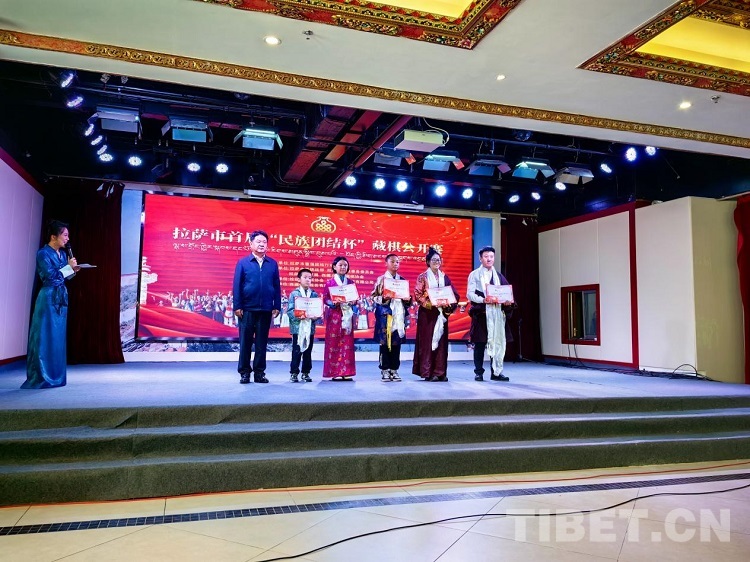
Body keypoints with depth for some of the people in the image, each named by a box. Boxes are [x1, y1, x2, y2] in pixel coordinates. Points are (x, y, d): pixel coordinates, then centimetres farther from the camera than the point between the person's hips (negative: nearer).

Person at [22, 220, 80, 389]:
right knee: (46, 337, -4)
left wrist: (73, 270, -1)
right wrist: (69, 267, -12)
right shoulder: (43, 253, -10)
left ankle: (56, 375, 16)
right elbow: (50, 275, -18)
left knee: (59, 336, 9)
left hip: (61, 297, 8)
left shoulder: (63, 254, 12)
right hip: (49, 297, -8)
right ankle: (42, 377, 2)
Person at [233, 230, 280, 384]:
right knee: (245, 342, 4)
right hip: (247, 309, -2)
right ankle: (244, 372, 13)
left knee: (262, 342, 7)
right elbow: (237, 285, 1)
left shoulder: (273, 264, 8)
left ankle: (259, 372, 16)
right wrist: (237, 306, -5)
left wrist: (277, 306, 3)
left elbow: (277, 286, 8)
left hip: (266, 310, 2)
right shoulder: (243, 263, 3)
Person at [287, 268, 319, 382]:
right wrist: (297, 316, -21)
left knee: (308, 351, 9)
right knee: (297, 351, 0)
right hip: (298, 327, -3)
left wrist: (316, 316, -14)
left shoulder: (315, 295, 8)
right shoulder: (294, 294, 0)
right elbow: (289, 310, -6)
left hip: (310, 327, 3)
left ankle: (306, 373, 20)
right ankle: (294, 373, 9)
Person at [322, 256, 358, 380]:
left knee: (347, 343, 2)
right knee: (333, 343, -3)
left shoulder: (350, 282, 12)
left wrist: (353, 302, -10)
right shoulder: (329, 282, 3)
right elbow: (325, 298, -1)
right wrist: (333, 303, -19)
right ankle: (334, 372, 3)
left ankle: (346, 371, 7)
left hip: (347, 315, 3)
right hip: (334, 315, -3)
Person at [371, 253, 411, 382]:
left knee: (397, 342, 4)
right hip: (385, 314, -3)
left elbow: (408, 301, 16)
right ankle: (385, 370, 5)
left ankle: (394, 369, 12)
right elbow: (374, 297, -1)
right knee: (385, 342, -3)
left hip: (399, 315, 3)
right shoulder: (381, 279, 3)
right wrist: (383, 298, -19)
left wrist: (407, 299, -6)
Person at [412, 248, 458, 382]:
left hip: (441, 314, 4)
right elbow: (417, 295, -6)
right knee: (427, 341, -5)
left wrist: (448, 305, -9)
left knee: (441, 342, 3)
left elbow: (454, 295, 10)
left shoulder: (445, 278, 13)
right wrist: (430, 303, -19)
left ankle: (440, 372, 7)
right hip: (427, 313, -4)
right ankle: (427, 372, -1)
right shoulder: (422, 277, 1)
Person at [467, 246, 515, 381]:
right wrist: (483, 300, -21)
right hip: (481, 313, -3)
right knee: (480, 343, 0)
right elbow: (470, 294, -5)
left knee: (497, 343, 1)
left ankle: (496, 372, 9)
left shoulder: (499, 276, 17)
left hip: (497, 313, 3)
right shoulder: (474, 275, 5)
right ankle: (479, 372, 8)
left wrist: (507, 301, -11)